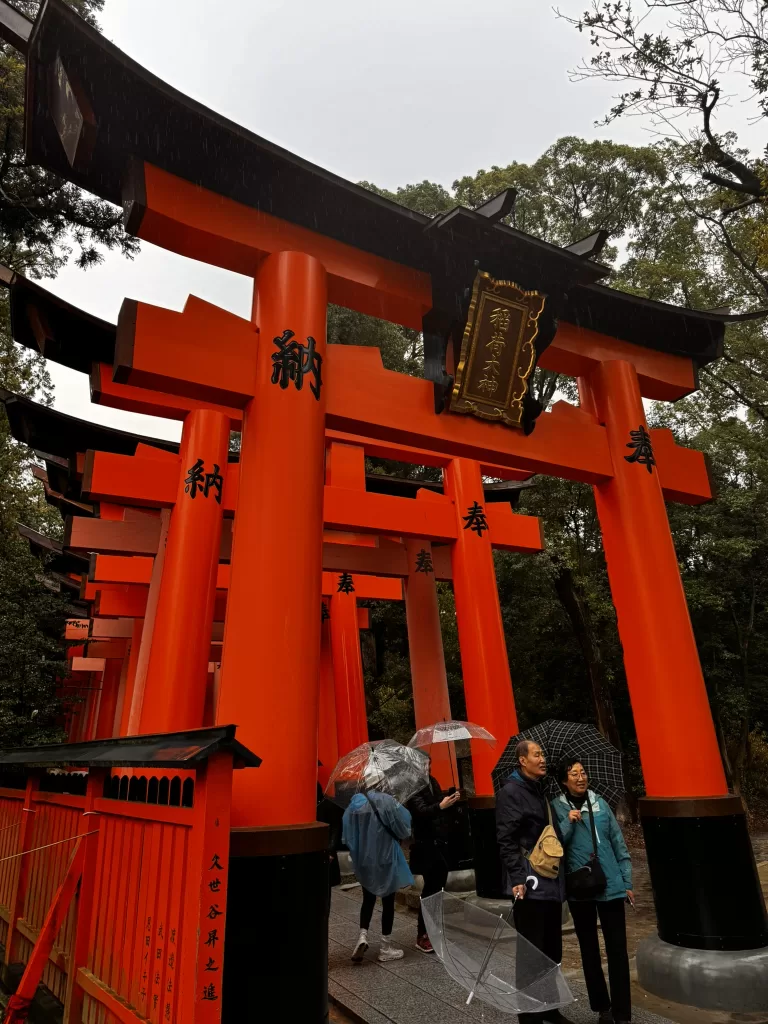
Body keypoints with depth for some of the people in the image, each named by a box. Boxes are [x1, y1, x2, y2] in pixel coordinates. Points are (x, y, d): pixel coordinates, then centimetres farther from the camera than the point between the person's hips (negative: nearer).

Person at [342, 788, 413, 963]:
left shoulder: (354, 803, -5)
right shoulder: (387, 801, -19)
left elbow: (347, 835, 2)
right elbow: (403, 829, -12)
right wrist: (400, 808, 4)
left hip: (363, 859, 4)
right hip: (385, 858, -4)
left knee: (368, 899, 22)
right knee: (388, 901, 12)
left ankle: (363, 936, 6)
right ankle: (386, 947, 21)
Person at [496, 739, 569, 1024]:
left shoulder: (542, 790, 13)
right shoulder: (510, 791, -13)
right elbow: (506, 840, -16)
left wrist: (560, 872, 17)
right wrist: (517, 878, -20)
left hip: (551, 881, 8)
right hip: (530, 883, -8)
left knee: (552, 950, 15)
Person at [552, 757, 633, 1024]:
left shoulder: (600, 803, 2)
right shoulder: (556, 808, -5)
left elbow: (619, 844, 7)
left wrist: (627, 882, 6)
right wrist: (568, 823, -21)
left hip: (611, 886, 1)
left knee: (617, 949, 2)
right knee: (589, 949, 13)